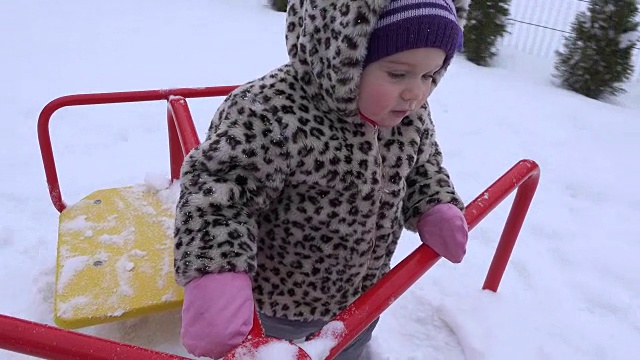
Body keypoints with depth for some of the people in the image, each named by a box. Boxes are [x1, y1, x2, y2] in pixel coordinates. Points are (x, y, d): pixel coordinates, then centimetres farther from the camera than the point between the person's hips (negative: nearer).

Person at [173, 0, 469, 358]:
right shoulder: (270, 114, -35)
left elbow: (423, 166, 7)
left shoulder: (411, 115, -11)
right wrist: (218, 277, -48)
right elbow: (215, 193, -35)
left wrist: (435, 209, -12)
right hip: (282, 301, -5)